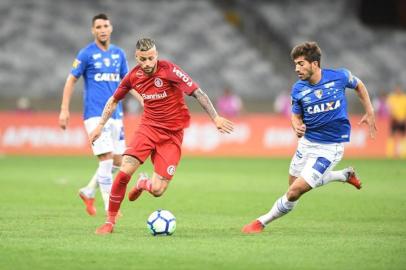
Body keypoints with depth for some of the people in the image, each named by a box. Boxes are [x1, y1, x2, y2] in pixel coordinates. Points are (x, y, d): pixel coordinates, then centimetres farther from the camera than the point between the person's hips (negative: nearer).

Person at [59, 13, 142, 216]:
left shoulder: (118, 53, 11)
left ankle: (88, 192, 26)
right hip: (95, 114, -6)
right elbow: (71, 81, -1)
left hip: (115, 114, 6)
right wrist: (64, 110, -7)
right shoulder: (86, 54, -4)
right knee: (106, 159, -13)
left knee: (117, 160, 7)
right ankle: (109, 208, -9)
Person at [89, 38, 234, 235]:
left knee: (157, 190, -10)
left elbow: (197, 92, -15)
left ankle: (143, 183, 31)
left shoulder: (169, 70, -16)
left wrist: (215, 118, -20)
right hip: (148, 127, 3)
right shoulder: (134, 76, -2)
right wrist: (100, 126, 14)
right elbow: (114, 100, 16)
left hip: (172, 133, -3)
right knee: (124, 171, -19)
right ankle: (110, 221, -2)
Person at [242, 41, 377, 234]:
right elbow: (296, 115, 7)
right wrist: (297, 127, -17)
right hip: (307, 142, 5)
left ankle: (262, 222, 6)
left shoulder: (339, 76, -14)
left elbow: (359, 85, 9)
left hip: (330, 147, -5)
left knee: (295, 191, -13)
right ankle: (345, 175, 39)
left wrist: (370, 113, 7)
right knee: (295, 183, 23)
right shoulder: (298, 89, -7)